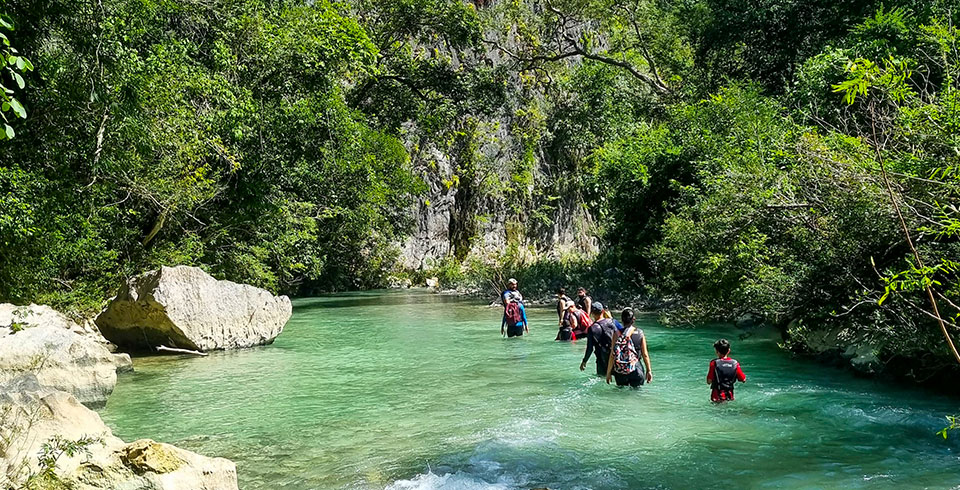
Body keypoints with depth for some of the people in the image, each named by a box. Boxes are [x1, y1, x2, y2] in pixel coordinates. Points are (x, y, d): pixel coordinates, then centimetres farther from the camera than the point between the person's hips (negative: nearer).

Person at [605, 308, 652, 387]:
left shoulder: (617, 334, -8)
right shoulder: (640, 333, -5)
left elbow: (612, 355, -7)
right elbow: (645, 355, -1)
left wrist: (608, 373, 1)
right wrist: (649, 371, 10)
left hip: (620, 372, 0)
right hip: (635, 371, 0)